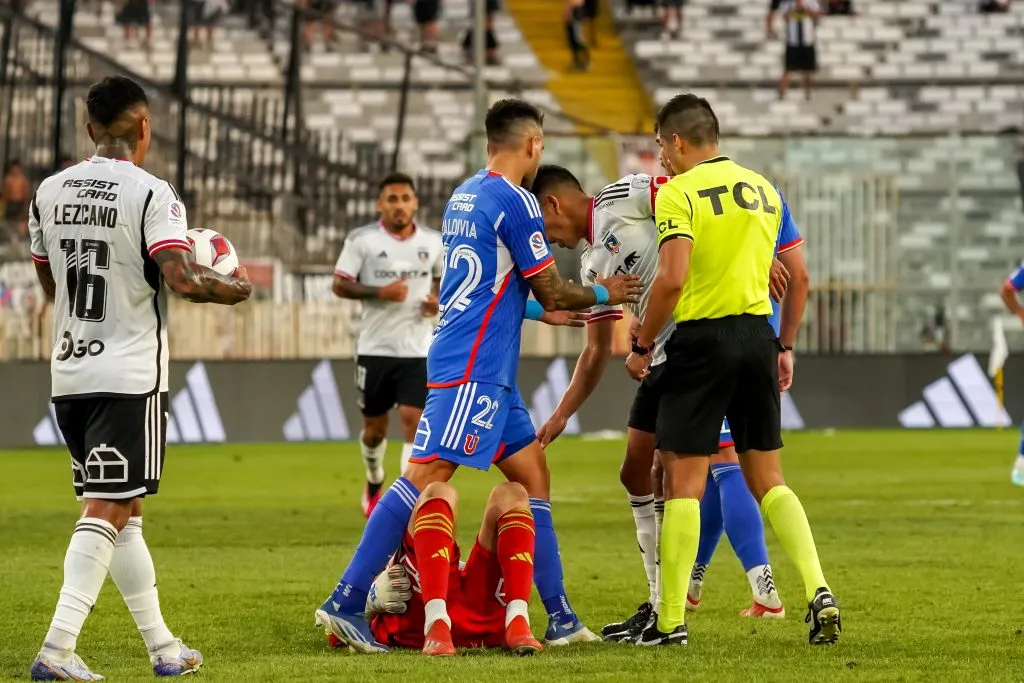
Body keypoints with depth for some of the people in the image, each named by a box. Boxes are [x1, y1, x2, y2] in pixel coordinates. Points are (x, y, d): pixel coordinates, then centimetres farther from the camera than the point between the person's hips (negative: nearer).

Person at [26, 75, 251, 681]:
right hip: (130, 376, -6)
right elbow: (182, 280, -22)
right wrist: (234, 289, -3)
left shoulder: (49, 193, 8)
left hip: (69, 374, 6)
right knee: (106, 513, -7)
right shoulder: (151, 194, -12)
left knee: (122, 513, 15)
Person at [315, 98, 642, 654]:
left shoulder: (463, 197, 17)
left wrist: (549, 306, 36)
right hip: (473, 370, -10)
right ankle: (346, 602, -16)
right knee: (425, 477, -13)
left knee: (533, 475, 11)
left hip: (488, 372, 10)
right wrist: (603, 294, 13)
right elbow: (552, 294, -5)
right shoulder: (515, 202, -10)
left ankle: (559, 617, 11)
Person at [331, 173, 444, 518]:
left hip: (417, 350, 1)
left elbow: (443, 278, 19)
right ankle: (374, 483, 40)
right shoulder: (361, 240, -6)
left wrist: (438, 299, -3)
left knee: (413, 421, -13)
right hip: (375, 349, -1)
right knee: (375, 427, 11)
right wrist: (380, 292, -21)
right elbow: (339, 285, -7)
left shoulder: (433, 242, 3)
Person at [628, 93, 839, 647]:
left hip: (703, 339, -6)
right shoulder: (764, 190, 12)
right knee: (767, 478, 12)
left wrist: (642, 346, -7)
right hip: (758, 335, 6)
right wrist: (784, 347, 22)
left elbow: (671, 279, -18)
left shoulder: (678, 193, -9)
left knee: (683, 480, -1)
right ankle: (818, 590, -4)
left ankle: (671, 621, 1)